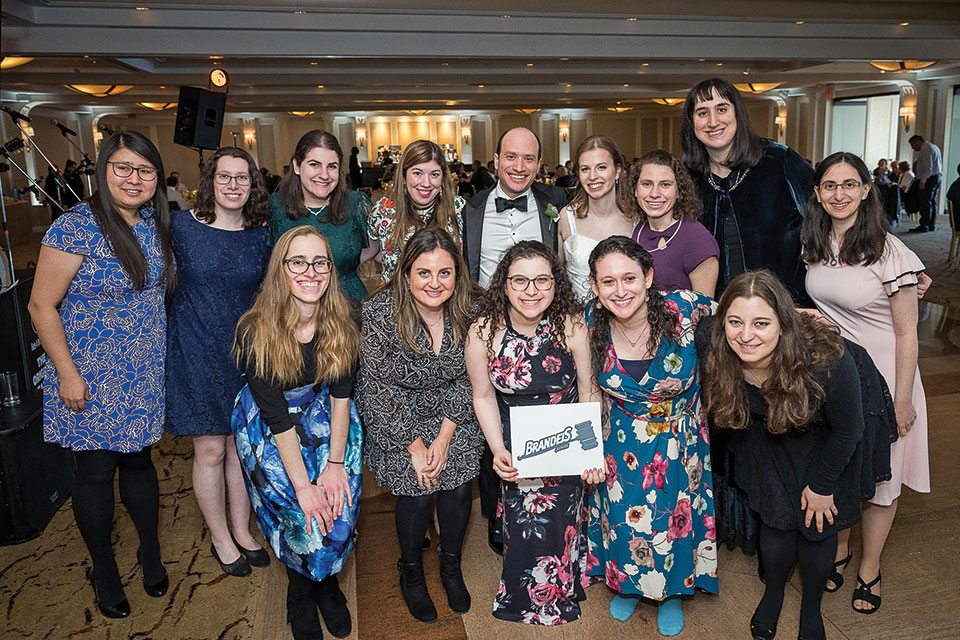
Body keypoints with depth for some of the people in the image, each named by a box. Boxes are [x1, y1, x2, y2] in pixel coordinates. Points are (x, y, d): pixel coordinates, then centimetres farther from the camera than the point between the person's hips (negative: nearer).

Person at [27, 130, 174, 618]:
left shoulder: (155, 224, 3)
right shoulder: (76, 227, -16)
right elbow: (42, 306, -13)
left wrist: (161, 353, 14)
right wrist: (68, 374, -14)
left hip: (144, 376, 5)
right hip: (91, 379, -5)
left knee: (138, 460, 17)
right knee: (95, 472, 9)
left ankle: (151, 552, 34)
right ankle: (104, 570, 28)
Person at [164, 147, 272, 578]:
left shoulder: (261, 233, 1)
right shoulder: (181, 225, -6)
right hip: (196, 351, -2)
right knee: (210, 450, 5)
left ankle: (242, 530, 31)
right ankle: (220, 539, 25)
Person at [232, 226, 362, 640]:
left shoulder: (343, 321, -17)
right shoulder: (255, 331, -25)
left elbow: (341, 393, -11)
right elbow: (277, 416, -24)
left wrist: (336, 463, -15)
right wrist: (303, 485, -23)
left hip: (324, 411, 3)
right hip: (267, 423, -2)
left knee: (341, 502, -13)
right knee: (302, 514, -15)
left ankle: (327, 580, 17)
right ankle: (301, 592, 16)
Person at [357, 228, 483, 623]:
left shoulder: (467, 312, -13)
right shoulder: (379, 313, -23)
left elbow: (466, 379, -5)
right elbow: (377, 388, -18)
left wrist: (444, 437, -13)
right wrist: (414, 444, -16)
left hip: (451, 411, 3)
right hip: (393, 414, -2)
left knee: (458, 482, -10)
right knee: (417, 489, -12)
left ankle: (451, 567, 19)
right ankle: (411, 572, 18)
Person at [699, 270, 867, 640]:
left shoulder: (828, 362, -40)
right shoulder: (709, 344, -34)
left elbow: (847, 430, -20)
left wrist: (822, 485, -9)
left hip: (823, 446, -1)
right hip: (765, 442, 2)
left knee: (817, 525, 9)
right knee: (777, 518, 7)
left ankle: (812, 606, 39)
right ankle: (774, 591, 39)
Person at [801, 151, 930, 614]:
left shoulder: (890, 252, -17)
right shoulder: (814, 245, -1)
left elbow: (906, 334, -13)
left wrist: (902, 402, -12)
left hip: (880, 377, -4)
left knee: (879, 478, 9)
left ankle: (869, 568, 29)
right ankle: (838, 549, 36)